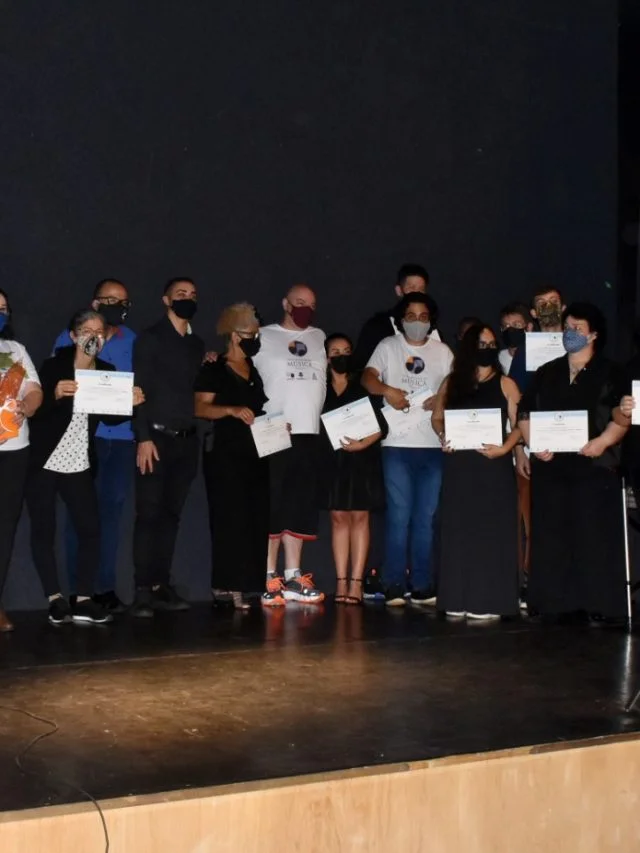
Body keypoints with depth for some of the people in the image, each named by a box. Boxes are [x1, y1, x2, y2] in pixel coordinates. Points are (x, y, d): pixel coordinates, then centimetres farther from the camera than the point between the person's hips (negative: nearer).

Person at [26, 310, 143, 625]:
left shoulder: (106, 372, 5)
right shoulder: (54, 366, -7)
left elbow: (111, 417, 5)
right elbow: (36, 410, -15)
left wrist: (130, 403, -14)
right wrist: (56, 395, -34)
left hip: (79, 466, 3)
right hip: (43, 463, -3)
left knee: (91, 529, -3)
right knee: (44, 530, -1)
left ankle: (83, 600, 3)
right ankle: (56, 599, 6)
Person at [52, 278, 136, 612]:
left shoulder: (133, 342, 13)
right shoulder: (70, 338, 5)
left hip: (122, 437, 3)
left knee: (112, 511, 4)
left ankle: (105, 586, 10)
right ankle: (78, 589, 3)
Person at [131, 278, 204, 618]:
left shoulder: (197, 344, 17)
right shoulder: (150, 339, -1)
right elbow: (140, 388, -8)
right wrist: (143, 437, -14)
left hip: (187, 439, 5)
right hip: (156, 437, -5)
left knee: (171, 515, 6)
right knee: (149, 514, -6)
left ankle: (162, 587, 11)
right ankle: (143, 592, -4)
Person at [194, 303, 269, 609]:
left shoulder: (256, 370, 17)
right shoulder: (214, 370, -2)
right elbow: (200, 408, -11)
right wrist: (232, 410, -24)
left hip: (256, 454, 7)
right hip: (225, 454, -6)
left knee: (256, 520, 1)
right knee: (230, 518, -10)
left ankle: (243, 584, 4)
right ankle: (227, 585, -9)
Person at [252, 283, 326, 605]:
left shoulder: (319, 338, 17)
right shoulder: (264, 337, 4)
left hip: (310, 434, 5)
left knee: (300, 507, 6)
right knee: (272, 506, -4)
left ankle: (293, 578, 11)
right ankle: (269, 579, -2)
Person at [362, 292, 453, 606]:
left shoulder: (443, 351, 14)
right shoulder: (388, 347, 8)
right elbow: (367, 378, -5)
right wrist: (387, 390, -24)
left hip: (433, 445, 2)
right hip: (397, 444, -2)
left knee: (426, 517, 4)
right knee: (399, 515, -4)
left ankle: (422, 586, 9)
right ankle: (394, 586, 0)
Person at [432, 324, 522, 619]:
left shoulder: (505, 384, 4)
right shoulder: (451, 383, 12)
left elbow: (519, 425, 0)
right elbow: (437, 417, 18)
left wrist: (504, 448, -17)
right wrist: (443, 436, -2)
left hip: (494, 465, -2)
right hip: (458, 467, 3)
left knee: (491, 530, -3)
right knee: (458, 530, 3)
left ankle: (489, 601, -1)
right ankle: (458, 600, 9)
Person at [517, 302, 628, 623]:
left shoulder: (609, 373, 6)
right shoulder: (546, 373, 17)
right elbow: (525, 412, 13)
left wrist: (603, 442, -18)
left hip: (594, 464, -3)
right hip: (550, 464, 4)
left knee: (594, 534, -5)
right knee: (551, 533, 2)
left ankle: (598, 604, -1)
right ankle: (553, 602, 8)